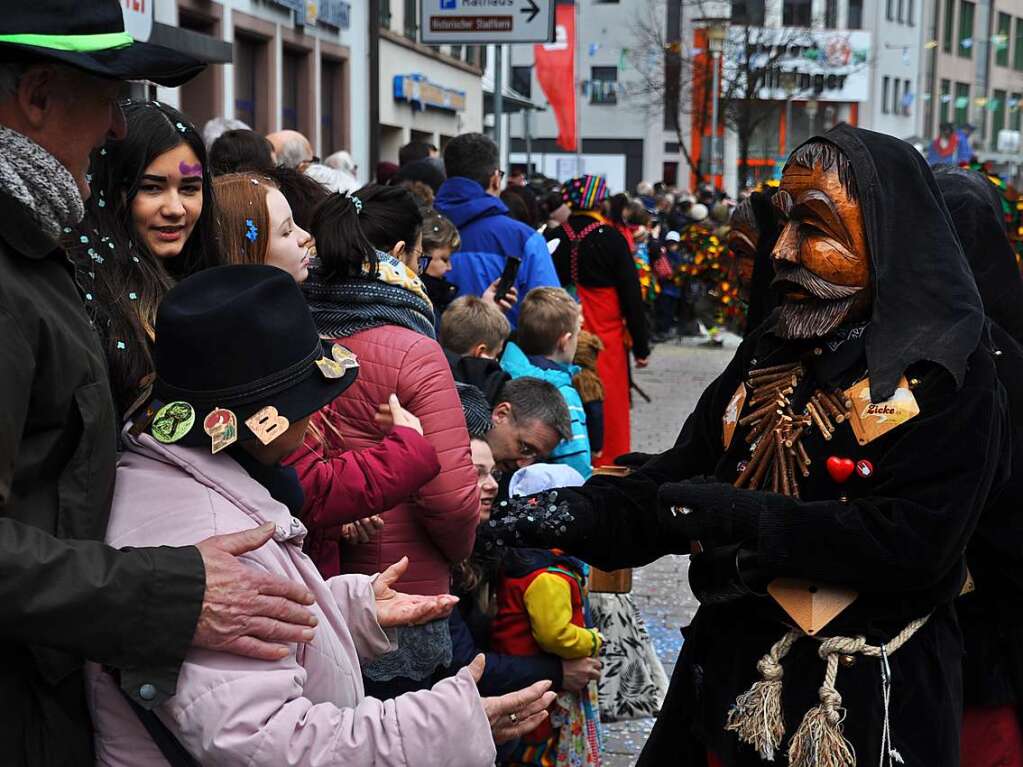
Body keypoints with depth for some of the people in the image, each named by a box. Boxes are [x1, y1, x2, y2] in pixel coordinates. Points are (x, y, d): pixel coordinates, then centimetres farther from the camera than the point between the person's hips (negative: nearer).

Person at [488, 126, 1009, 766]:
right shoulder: (769, 353, 8)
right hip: (728, 669, 6)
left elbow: (913, 540, -23)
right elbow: (682, 473, 3)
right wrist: (582, 513, -15)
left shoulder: (952, 377, -12)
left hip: (868, 704, -5)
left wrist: (734, 516, -24)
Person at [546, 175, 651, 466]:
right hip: (606, 340, -3)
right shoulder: (611, 239, -7)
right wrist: (641, 346, 2)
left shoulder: (552, 238, 0)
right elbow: (631, 294, -4)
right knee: (608, 406, 4)